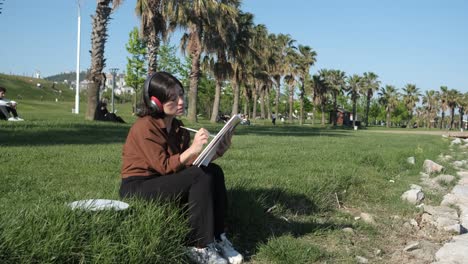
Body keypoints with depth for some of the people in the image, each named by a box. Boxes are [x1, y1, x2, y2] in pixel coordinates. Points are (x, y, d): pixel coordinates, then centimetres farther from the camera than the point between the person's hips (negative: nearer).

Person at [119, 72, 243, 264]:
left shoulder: (177, 127, 7)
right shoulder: (145, 127, -17)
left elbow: (185, 163, 1)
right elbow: (164, 167, -22)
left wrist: (216, 152, -13)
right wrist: (193, 149, -34)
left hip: (165, 182, 8)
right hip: (138, 188, -8)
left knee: (214, 171, -11)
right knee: (200, 176, -26)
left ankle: (217, 238, -10)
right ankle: (199, 247, -20)